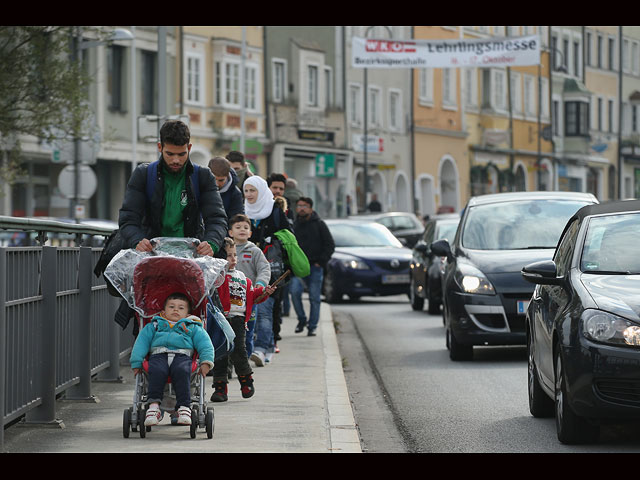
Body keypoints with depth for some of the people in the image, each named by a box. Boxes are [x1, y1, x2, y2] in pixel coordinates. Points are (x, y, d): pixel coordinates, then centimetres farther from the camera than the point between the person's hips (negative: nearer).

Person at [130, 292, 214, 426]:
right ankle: (154, 405, -39)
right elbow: (141, 342, 21)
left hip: (182, 356, -1)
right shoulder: (154, 326, 32)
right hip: (159, 355, 1)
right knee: (157, 371, -36)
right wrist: (136, 363, 5)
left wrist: (206, 362, -3)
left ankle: (184, 407, -43)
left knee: (182, 371, -37)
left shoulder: (193, 328, 30)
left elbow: (204, 343, 17)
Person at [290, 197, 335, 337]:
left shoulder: (319, 225, 1)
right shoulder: (293, 226, 9)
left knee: (314, 298, -1)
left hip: (315, 267, -2)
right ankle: (301, 319, 2)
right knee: (295, 291, -17)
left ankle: (312, 326, 8)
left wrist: (321, 261, -6)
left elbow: (330, 245, 1)